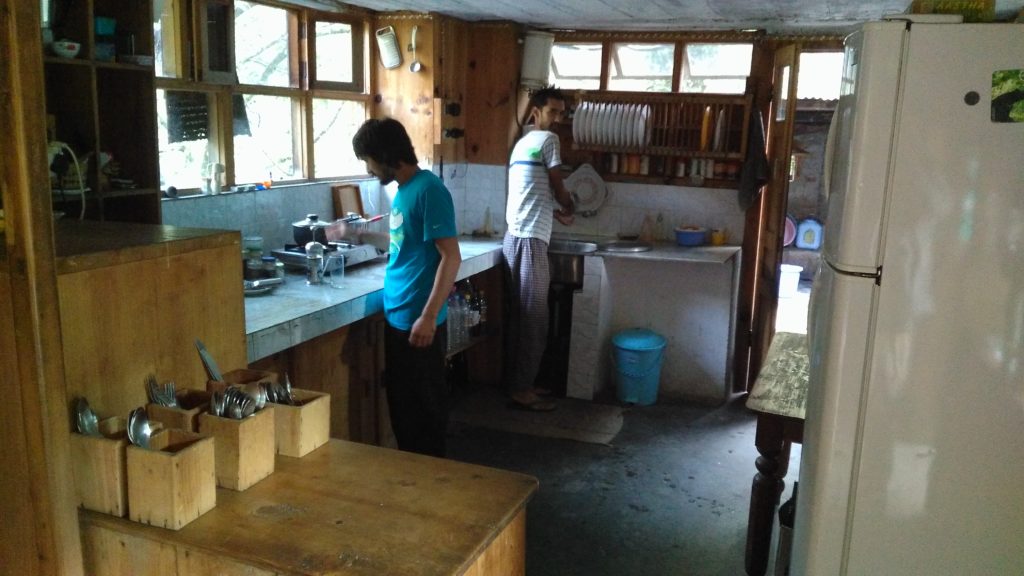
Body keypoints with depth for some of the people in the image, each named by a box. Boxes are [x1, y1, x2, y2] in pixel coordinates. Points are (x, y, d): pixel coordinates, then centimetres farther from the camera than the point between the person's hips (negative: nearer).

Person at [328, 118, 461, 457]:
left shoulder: (429, 190, -16)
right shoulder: (403, 191, 12)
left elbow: (450, 257, -21)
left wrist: (428, 317, -23)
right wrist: (359, 235, 25)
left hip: (419, 322, -9)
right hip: (396, 319, 9)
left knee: (425, 406, 5)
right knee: (401, 404, 18)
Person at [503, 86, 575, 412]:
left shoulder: (522, 143, 21)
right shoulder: (547, 139, -6)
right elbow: (558, 190, -1)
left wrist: (556, 213, 28)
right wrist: (569, 207, 18)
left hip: (515, 237, 10)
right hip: (530, 241, -10)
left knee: (520, 316, 14)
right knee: (533, 319, -3)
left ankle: (519, 383, 23)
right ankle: (522, 391, 4)